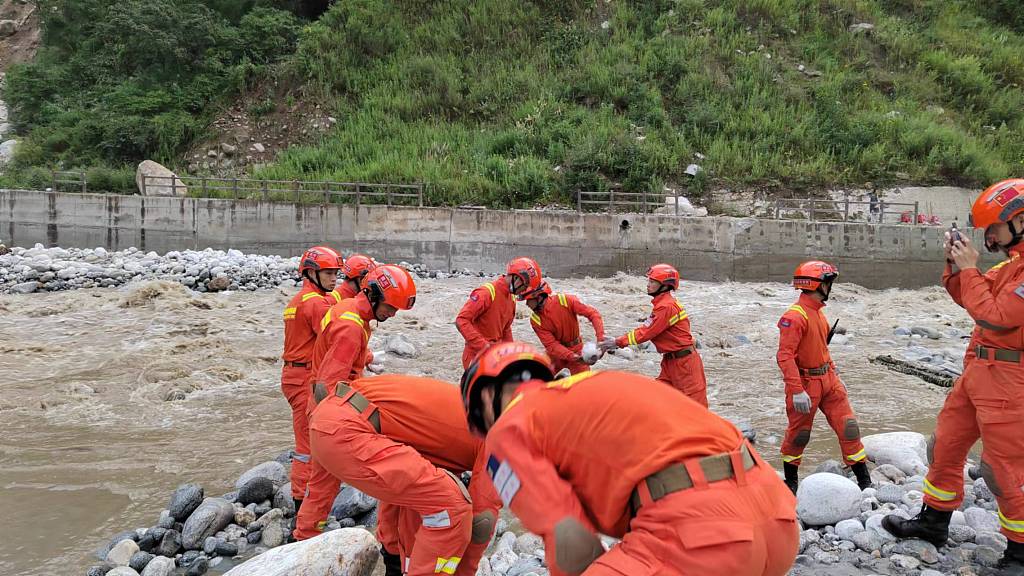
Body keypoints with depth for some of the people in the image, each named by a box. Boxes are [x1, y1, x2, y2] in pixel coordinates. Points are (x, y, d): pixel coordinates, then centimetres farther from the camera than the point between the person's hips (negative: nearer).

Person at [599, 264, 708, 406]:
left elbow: (646, 332, -19)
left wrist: (618, 342, -13)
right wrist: (618, 341, 3)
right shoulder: (663, 304, 10)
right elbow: (646, 329, 10)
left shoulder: (666, 306, -21)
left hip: (684, 361, -10)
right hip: (671, 360, 10)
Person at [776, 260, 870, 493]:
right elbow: (785, 355, -25)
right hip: (806, 384, -8)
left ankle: (864, 480, 17)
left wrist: (834, 373, 21)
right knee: (799, 435, 7)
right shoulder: (795, 315, -20)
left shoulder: (817, 312, 11)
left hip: (828, 380, 8)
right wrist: (796, 390, -29)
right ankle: (791, 481, 26)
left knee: (848, 427, 6)